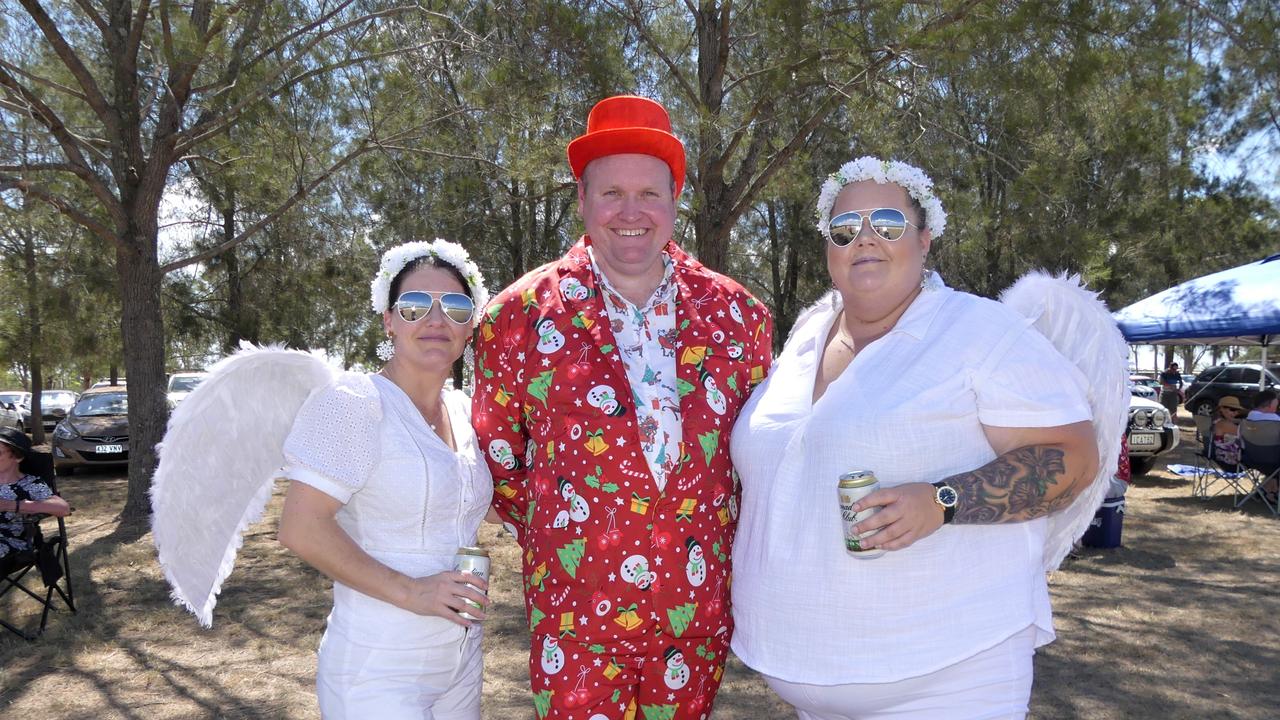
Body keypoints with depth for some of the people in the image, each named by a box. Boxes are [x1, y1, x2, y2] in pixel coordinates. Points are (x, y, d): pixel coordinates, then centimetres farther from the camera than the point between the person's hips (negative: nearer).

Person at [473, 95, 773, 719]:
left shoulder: (736, 313, 0)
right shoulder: (521, 316, -6)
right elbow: (497, 456, 4)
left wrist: (715, 538, 9)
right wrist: (556, 539, 7)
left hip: (701, 608, 3)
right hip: (575, 615, -2)